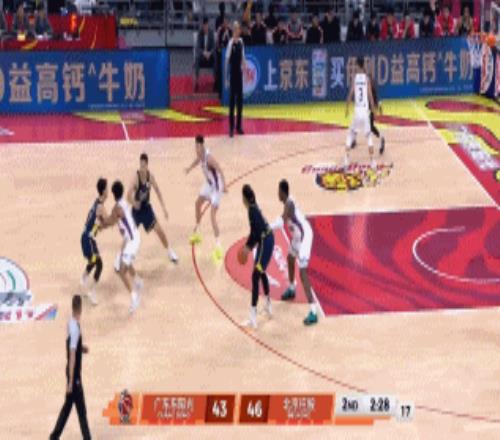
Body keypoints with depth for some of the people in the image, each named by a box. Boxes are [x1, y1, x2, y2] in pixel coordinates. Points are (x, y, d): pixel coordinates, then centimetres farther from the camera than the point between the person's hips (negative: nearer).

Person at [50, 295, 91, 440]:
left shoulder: (72, 324, 3)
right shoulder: (75, 328, -25)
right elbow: (72, 356, -25)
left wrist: (81, 348, 3)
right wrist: (71, 381, -23)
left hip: (73, 375, 9)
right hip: (74, 376, -9)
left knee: (67, 405, 18)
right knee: (81, 411, -2)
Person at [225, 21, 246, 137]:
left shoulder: (241, 42, 6)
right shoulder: (230, 43, -13)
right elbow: (227, 61, -12)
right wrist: (227, 78, -14)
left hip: (239, 73, 6)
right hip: (232, 74, -6)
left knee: (240, 100, 10)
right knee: (232, 100, -3)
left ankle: (239, 126, 18)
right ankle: (231, 127, 2)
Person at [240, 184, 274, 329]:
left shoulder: (252, 211, -20)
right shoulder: (253, 208, 9)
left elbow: (257, 233, -24)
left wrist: (249, 247, -18)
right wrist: (248, 245, 16)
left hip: (265, 242, -10)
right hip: (267, 240, 10)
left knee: (255, 277, -11)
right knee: (261, 273, 27)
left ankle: (253, 318, -14)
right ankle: (268, 306, 42)